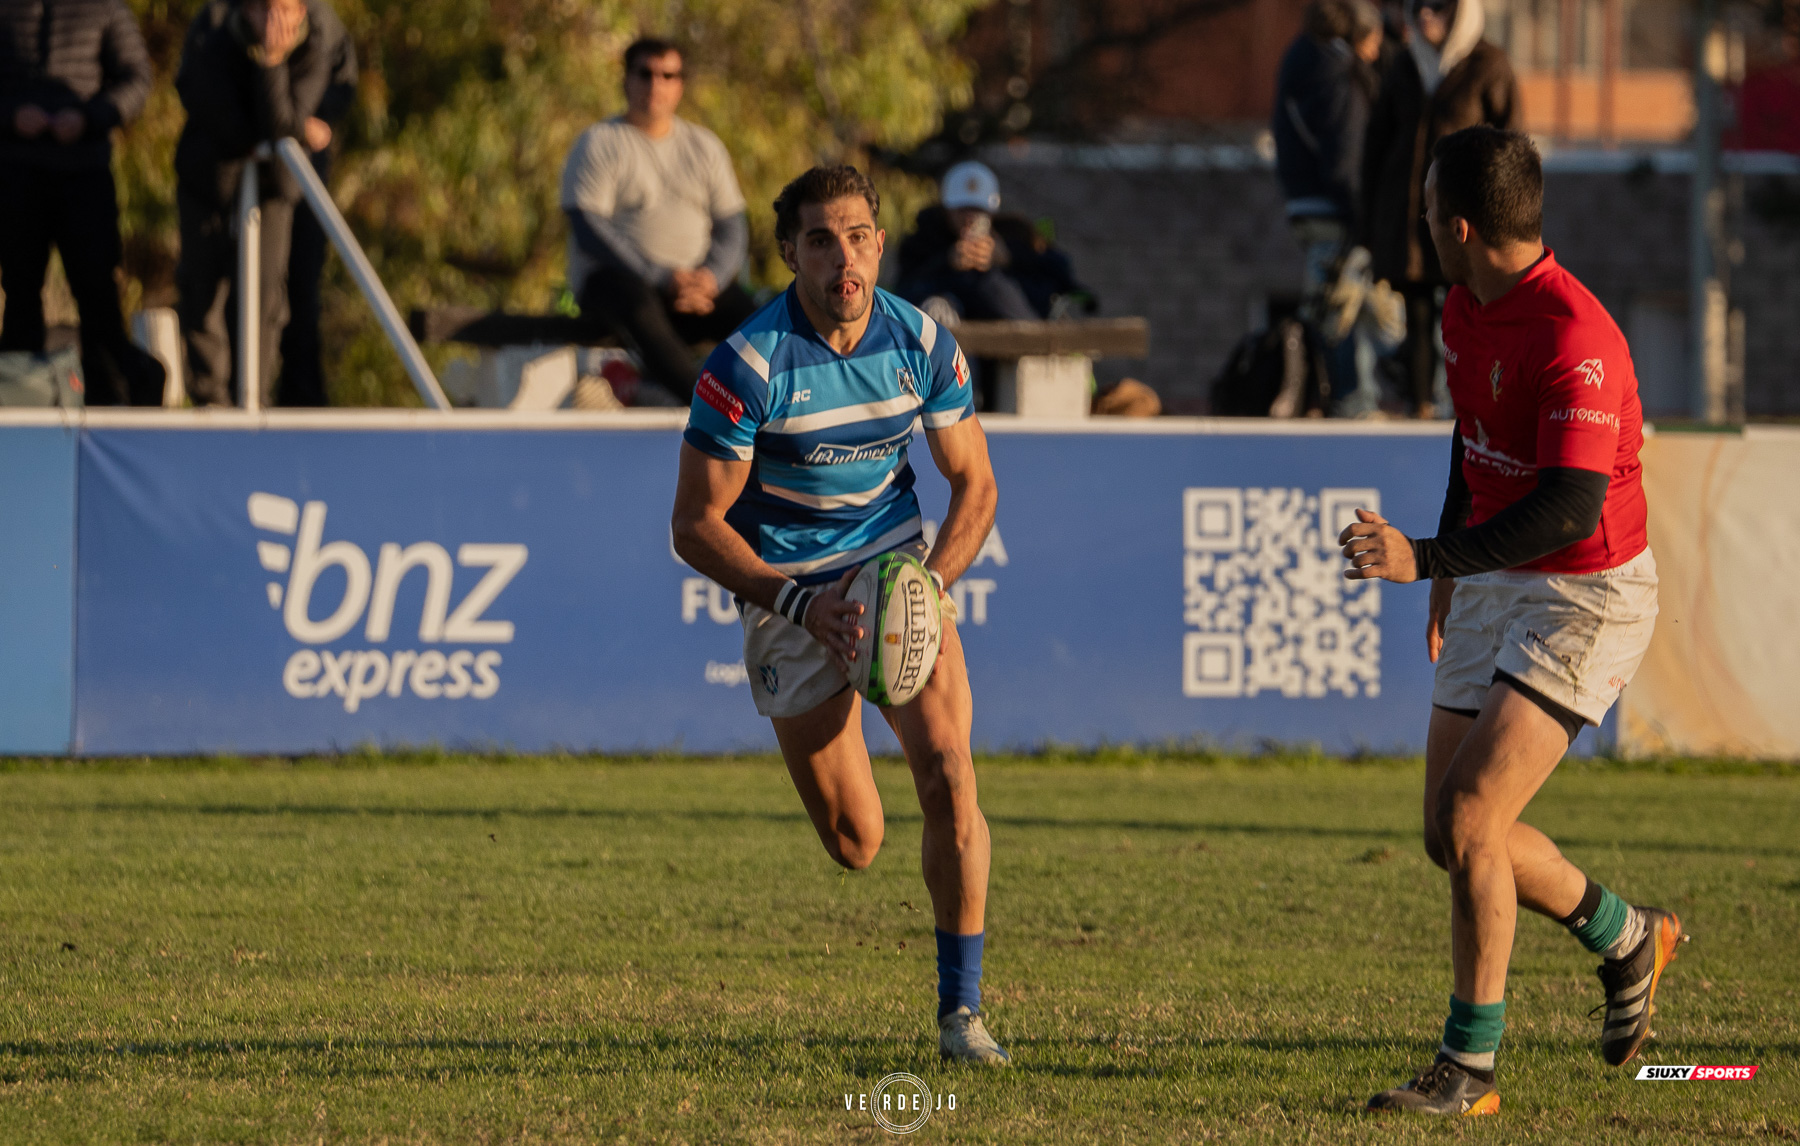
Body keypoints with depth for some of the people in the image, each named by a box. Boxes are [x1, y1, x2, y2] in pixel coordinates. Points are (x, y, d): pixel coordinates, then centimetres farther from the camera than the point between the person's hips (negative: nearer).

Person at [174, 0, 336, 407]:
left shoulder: (314, 50, -21)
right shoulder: (211, 44, -25)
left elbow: (281, 125, -33)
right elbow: (234, 132, -26)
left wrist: (271, 58, -39)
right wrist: (301, 130, -18)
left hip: (272, 180, 0)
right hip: (209, 175, 0)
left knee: (264, 288, -6)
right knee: (203, 286, 2)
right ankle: (209, 396, 13)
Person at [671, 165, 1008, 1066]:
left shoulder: (923, 344, -8)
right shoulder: (747, 366, -19)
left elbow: (972, 483, 5)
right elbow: (696, 526, -14)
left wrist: (932, 579, -12)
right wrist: (800, 602, -24)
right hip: (787, 589, -2)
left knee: (949, 779, -20)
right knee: (854, 845, 3)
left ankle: (961, 1009, -8)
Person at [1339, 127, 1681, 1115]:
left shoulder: (1573, 340, -25)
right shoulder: (1467, 308, 5)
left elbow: (1572, 507, -32)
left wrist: (1429, 557, -36)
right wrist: (1453, 570, 26)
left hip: (1587, 597, -9)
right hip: (1495, 585, 9)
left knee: (1468, 818, -17)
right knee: (1454, 836, 9)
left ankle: (1469, 1067, -8)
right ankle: (1626, 939, 33)